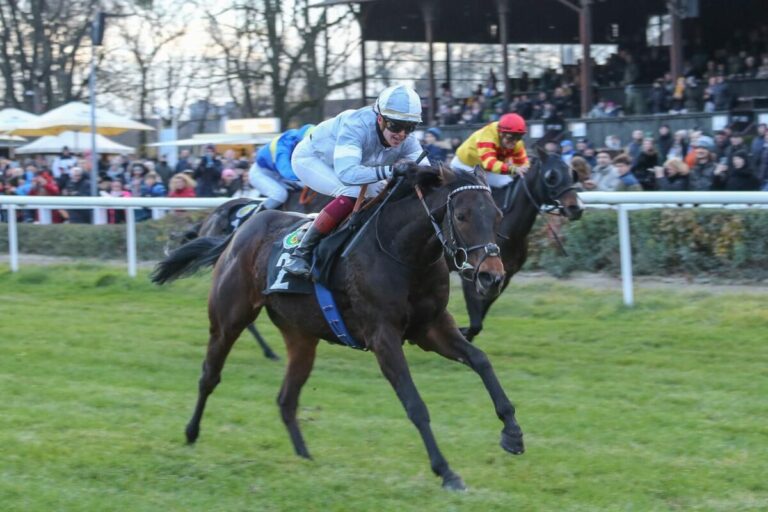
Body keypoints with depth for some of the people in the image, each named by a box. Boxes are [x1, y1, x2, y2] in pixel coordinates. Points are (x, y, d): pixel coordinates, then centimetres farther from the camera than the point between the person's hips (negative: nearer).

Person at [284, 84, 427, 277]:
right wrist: (390, 170, -65)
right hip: (310, 159, -7)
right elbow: (347, 173, -55)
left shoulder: (407, 140, -22)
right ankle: (302, 253, -26)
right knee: (352, 193, -31)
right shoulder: (355, 126, -42)